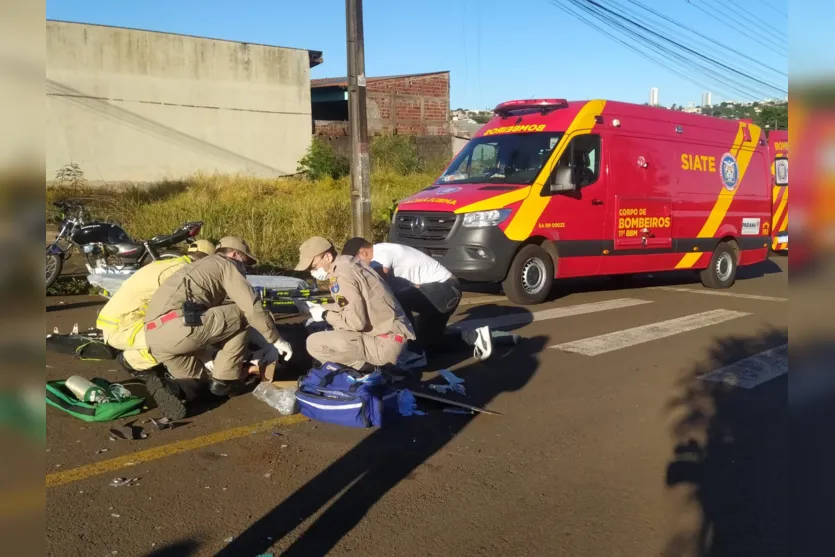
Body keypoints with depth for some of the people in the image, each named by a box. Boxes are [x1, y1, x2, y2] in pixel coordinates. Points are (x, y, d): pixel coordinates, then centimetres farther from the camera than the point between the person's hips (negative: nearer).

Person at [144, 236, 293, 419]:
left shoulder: (202, 268, 38)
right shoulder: (226, 264, 11)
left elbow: (213, 319, 42)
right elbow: (252, 306, 0)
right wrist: (277, 340, 9)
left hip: (154, 335, 9)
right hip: (179, 326, -9)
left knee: (197, 379, 28)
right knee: (241, 315, 8)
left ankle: (174, 389, -5)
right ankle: (225, 380, 10)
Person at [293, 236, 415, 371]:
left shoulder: (340, 275, -17)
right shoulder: (347, 263, 12)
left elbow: (356, 321, -22)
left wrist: (325, 315, -6)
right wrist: (323, 308, 11)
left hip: (386, 343, -10)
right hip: (392, 334, 10)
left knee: (314, 343, -14)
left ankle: (369, 368, -3)